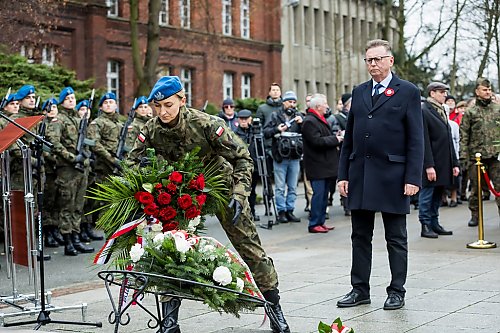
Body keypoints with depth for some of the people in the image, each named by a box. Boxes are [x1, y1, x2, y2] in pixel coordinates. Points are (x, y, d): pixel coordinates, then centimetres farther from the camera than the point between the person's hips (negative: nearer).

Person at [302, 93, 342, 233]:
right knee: (319, 194, -9)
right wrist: (336, 139, -14)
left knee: (324, 194, 12)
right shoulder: (309, 121, -14)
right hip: (317, 165, -10)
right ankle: (314, 224, -4)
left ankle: (320, 222, 18)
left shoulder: (320, 120, 20)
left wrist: (336, 137, 8)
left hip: (325, 164, 10)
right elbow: (317, 141, -22)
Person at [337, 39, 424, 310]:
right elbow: (349, 137, 13)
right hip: (360, 175, 5)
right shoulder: (359, 92, 13)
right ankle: (360, 289, 18)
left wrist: (413, 177, -12)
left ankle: (397, 291, 15)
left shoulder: (407, 92, -1)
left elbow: (416, 139, -5)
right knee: (360, 236, 10)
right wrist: (343, 174, 7)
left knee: (396, 238, 6)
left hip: (392, 176, -5)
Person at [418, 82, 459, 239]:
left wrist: (454, 163, 16)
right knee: (427, 193, -2)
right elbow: (424, 141, -16)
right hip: (431, 162, -8)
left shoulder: (442, 111, 17)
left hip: (444, 162, 8)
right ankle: (425, 226, 4)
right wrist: (429, 165, -20)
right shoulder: (423, 111, -10)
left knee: (438, 194, 13)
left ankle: (434, 224, 21)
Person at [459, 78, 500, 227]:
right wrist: (464, 156, -4)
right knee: (475, 188, 6)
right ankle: (475, 215, 17)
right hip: (476, 155, -1)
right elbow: (463, 135, 3)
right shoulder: (470, 112, 5)